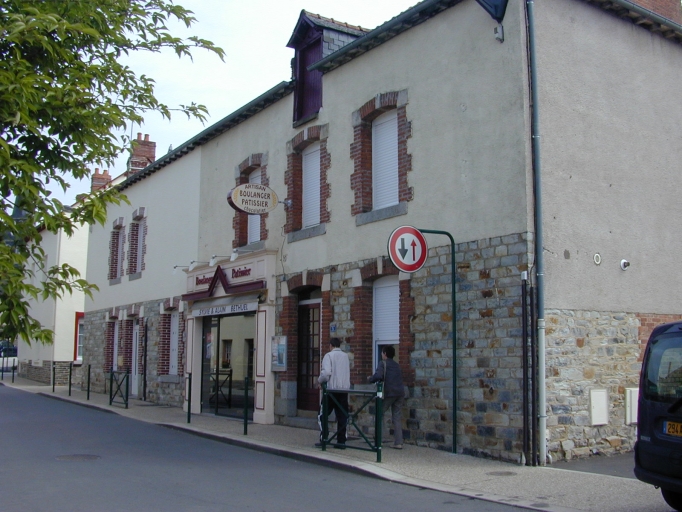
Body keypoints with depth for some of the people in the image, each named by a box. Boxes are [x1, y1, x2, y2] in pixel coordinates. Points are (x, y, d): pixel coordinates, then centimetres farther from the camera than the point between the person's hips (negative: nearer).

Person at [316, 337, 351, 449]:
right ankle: (341, 441, 6)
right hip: (344, 389, 4)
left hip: (332, 389, -4)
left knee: (322, 415, 8)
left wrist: (319, 381, 1)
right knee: (342, 416, 7)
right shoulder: (346, 356, 11)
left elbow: (326, 372, -16)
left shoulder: (329, 355, -5)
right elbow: (348, 371, 13)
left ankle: (323, 439, 4)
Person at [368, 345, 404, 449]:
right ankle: (398, 443, 1)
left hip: (389, 393, -5)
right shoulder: (397, 365, 20)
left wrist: (370, 379, 3)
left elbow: (378, 376, -16)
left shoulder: (383, 363, 0)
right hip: (400, 393, 6)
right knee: (397, 418, 5)